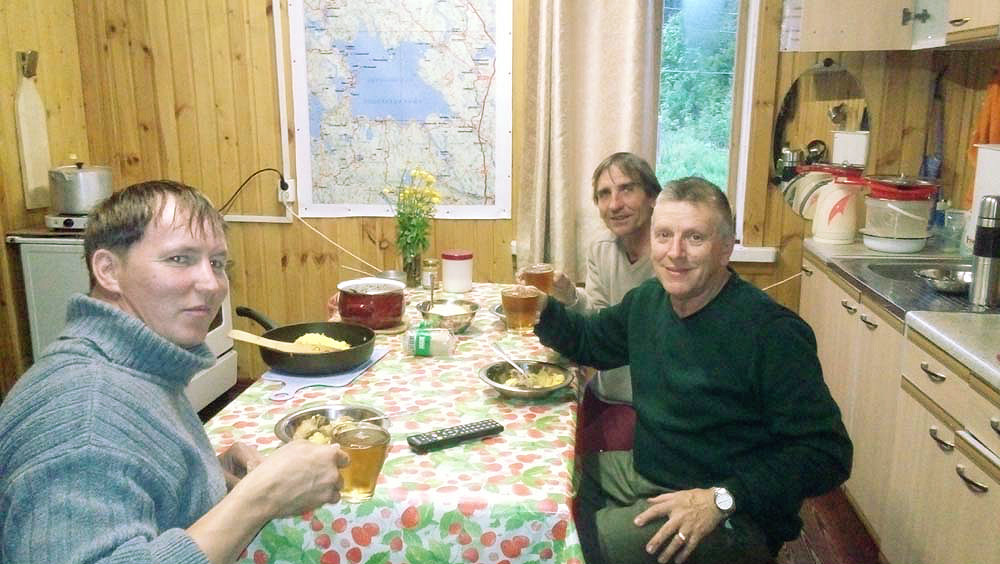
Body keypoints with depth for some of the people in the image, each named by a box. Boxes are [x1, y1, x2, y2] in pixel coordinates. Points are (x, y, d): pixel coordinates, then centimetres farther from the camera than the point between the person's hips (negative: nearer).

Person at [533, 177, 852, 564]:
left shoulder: (773, 333, -22)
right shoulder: (647, 300, 2)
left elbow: (828, 454, -21)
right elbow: (589, 341, 20)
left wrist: (722, 499, -28)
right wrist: (544, 310, 0)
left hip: (733, 514, -7)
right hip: (644, 473, 7)